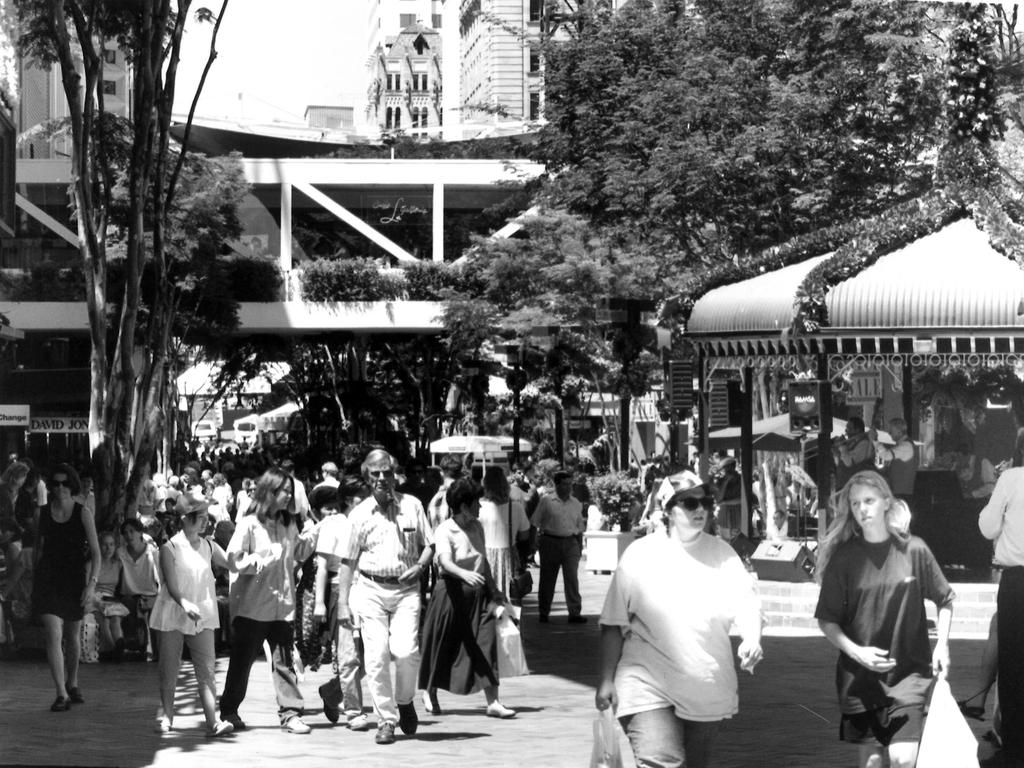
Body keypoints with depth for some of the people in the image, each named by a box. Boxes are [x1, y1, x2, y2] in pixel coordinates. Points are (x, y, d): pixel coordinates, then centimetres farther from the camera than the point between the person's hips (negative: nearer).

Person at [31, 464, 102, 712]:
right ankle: (61, 694, -14)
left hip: (74, 580, 0)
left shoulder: (84, 514, -6)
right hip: (48, 580, 0)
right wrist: (35, 582, 15)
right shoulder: (44, 513, 2)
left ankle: (72, 684, 38)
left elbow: (95, 552, -8)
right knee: (53, 636, -13)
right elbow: (40, 548, 13)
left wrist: (92, 583, -19)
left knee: (72, 636, 15)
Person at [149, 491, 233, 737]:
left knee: (207, 669, -5)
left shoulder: (208, 547, 7)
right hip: (172, 615, -3)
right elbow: (171, 585, -16)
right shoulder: (170, 548, -7)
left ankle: (213, 721, -9)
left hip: (202, 616, 3)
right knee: (169, 669, 5)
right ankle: (166, 716, 19)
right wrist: (184, 603, -32)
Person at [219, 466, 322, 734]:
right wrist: (264, 561, -19)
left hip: (282, 605, 4)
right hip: (251, 604, -4)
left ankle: (290, 713, 3)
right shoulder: (249, 524, -8)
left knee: (284, 661, 1)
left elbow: (299, 554, 17)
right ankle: (229, 711, 20)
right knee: (242, 660, 7)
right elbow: (234, 561, -13)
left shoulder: (289, 524, 9)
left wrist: (310, 533, 2)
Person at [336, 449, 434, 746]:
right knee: (376, 656, -6)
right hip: (370, 590, 0)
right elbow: (348, 561, 6)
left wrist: (419, 566, -7)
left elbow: (429, 544, 14)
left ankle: (404, 700, 13)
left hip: (406, 589, 0)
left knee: (406, 650, -16)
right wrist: (342, 603, 1)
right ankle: (386, 720, 4)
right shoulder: (359, 514, 4)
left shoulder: (412, 505, 6)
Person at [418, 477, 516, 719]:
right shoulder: (444, 531, -12)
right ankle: (430, 694, 28)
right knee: (442, 646, 7)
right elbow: (445, 562, -27)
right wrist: (464, 574, -45)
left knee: (486, 645, -5)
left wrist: (493, 590, 20)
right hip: (452, 590, -5)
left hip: (477, 591, 5)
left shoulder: (477, 527, 9)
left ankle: (493, 702, -8)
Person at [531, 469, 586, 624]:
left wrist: (580, 546, 10)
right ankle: (543, 613, 18)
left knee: (572, 578, -9)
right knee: (547, 579, 7)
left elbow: (580, 528, 15)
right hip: (550, 542, -2)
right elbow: (536, 523, 1)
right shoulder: (546, 501, -2)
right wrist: (535, 542, -4)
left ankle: (575, 613, -10)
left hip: (570, 543, 2)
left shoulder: (576, 504, 8)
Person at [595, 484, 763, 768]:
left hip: (708, 688, 3)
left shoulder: (723, 554, 5)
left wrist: (751, 640, -22)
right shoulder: (640, 555, -2)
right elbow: (613, 624, 1)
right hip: (648, 684, -3)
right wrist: (606, 681, -2)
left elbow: (745, 602, -1)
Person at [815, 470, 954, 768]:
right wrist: (856, 652, -14)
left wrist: (942, 645, -3)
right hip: (860, 675, 1)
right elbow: (826, 620, 0)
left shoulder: (913, 550, -3)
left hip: (909, 673, -1)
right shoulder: (844, 557, -4)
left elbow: (945, 601, 10)